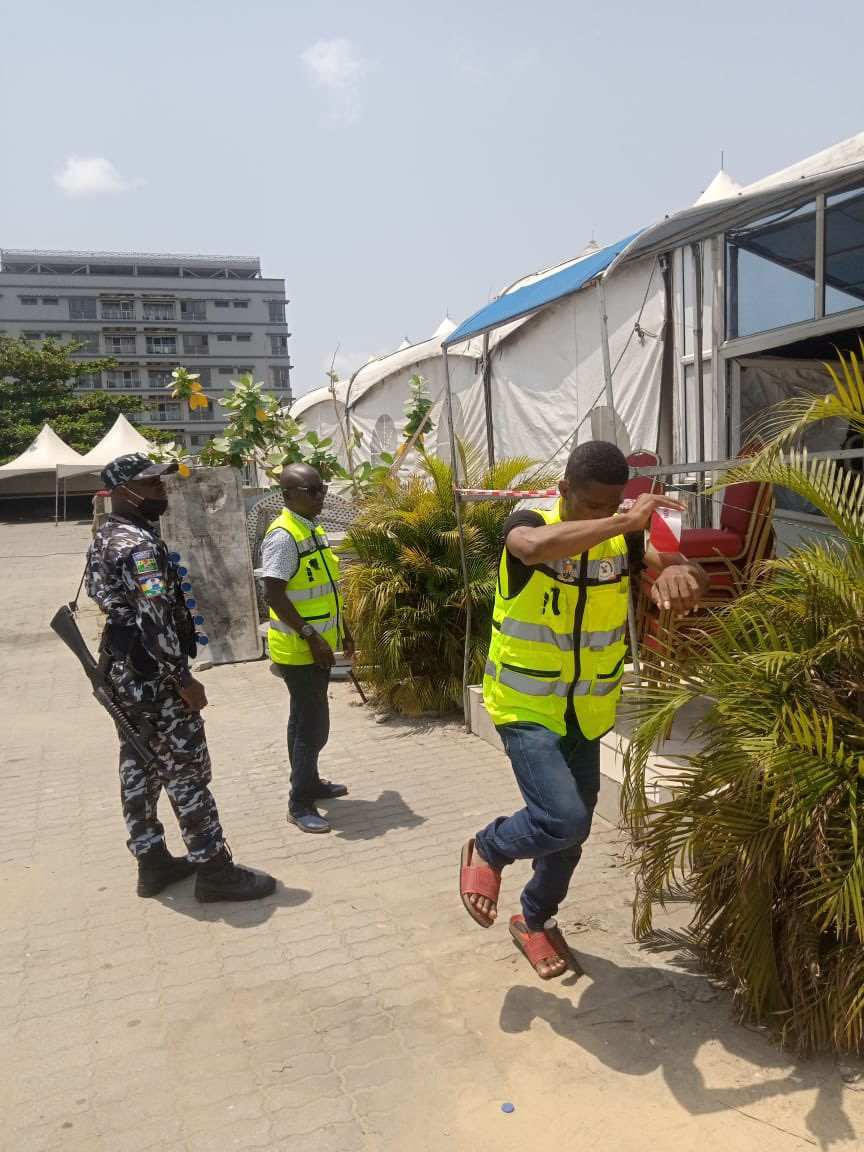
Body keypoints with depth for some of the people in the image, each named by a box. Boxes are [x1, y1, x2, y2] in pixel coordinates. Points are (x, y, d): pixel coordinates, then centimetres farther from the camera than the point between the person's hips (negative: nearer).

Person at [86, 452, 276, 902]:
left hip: (122, 673, 10)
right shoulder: (141, 544, -20)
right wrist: (184, 679, -21)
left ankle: (151, 860, 26)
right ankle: (214, 870, 6)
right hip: (154, 678, -10)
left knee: (138, 769, 15)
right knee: (186, 772, -2)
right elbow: (156, 619, -26)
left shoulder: (103, 539, 12)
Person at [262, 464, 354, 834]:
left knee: (305, 719, 20)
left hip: (319, 645, 9)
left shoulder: (314, 529, 10)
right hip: (299, 649, -9)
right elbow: (274, 595, -24)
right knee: (313, 724, -5)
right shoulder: (283, 536, -19)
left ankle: (309, 783, 34)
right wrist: (310, 636, -26)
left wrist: (342, 629, 20)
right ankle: (300, 804, 6)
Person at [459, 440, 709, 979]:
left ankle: (536, 920, 44)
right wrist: (623, 523, -39)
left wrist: (676, 572, -34)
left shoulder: (624, 541, -4)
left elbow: (697, 577, -11)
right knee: (562, 819, -22)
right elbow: (536, 546, -42)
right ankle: (488, 850, 11)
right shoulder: (526, 526, -17)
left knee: (572, 832, 16)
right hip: (527, 710, -5)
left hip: (587, 714, 5)